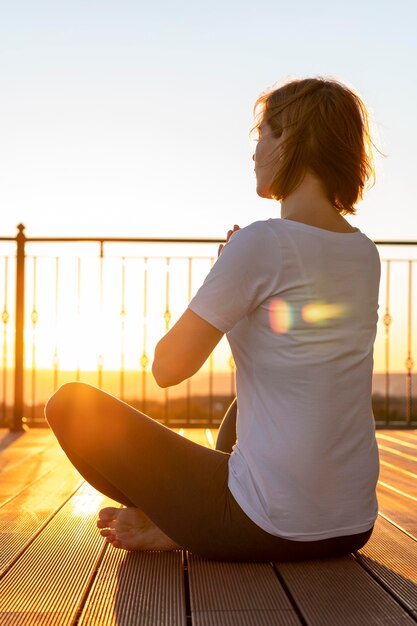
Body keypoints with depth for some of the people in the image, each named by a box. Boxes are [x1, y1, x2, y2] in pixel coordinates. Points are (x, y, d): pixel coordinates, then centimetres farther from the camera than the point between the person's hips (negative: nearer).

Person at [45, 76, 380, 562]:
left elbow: (167, 367, -13)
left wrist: (225, 280, 2)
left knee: (70, 403, 2)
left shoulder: (261, 242, -18)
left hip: (270, 530, -7)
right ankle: (182, 524, 28)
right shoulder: (365, 254, 5)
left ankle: (170, 525, 14)